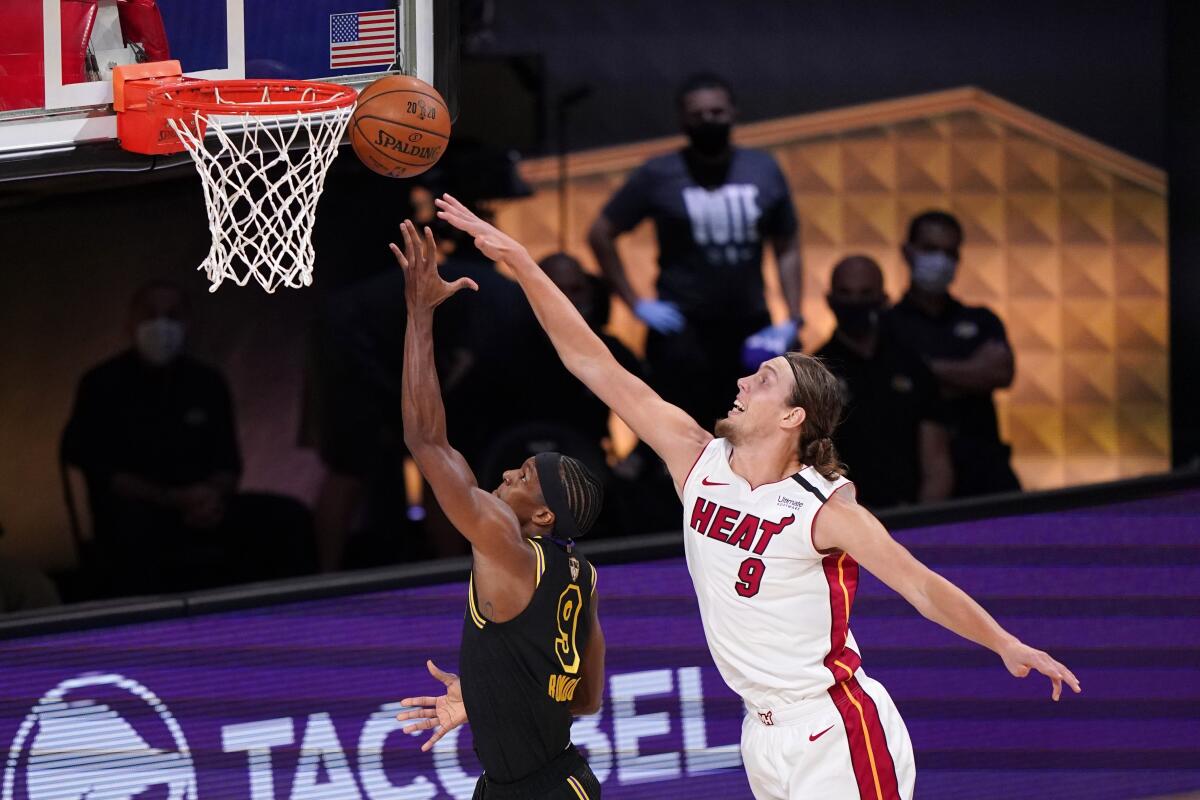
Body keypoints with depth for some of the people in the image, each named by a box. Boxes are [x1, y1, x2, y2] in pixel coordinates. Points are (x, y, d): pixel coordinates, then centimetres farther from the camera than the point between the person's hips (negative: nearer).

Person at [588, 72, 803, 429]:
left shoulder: (764, 172, 6)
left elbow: (787, 248, 13)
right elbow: (601, 235, 3)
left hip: (750, 331, 3)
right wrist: (636, 303, -3)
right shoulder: (658, 176, -3)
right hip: (684, 335, -3)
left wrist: (792, 320, 3)